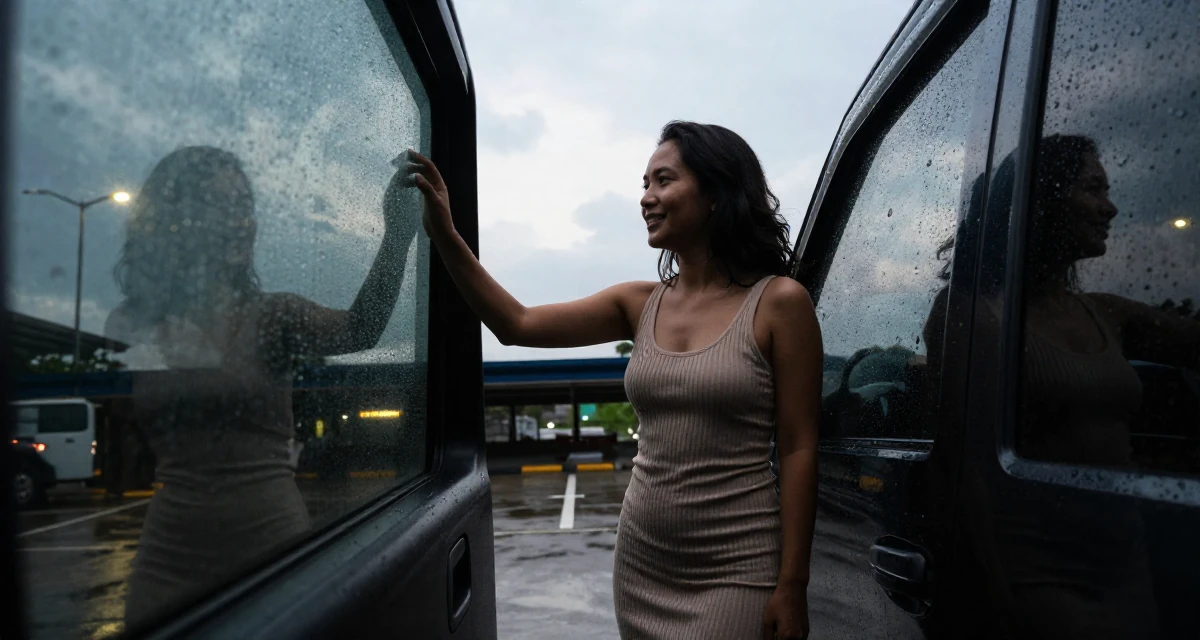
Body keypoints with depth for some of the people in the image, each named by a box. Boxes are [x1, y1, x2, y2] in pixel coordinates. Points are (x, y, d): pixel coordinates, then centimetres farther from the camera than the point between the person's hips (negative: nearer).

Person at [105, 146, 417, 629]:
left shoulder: (273, 317, -3)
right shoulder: (130, 327, 3)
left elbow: (358, 331, -24)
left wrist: (397, 237, -39)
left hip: (273, 543, -1)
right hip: (171, 557, 1)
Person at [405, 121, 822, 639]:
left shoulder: (777, 303, -9)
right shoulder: (640, 305, 4)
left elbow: (799, 450, -9)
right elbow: (518, 325, 0)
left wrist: (792, 585, -10)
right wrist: (445, 236, -6)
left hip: (736, 575, -5)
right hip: (641, 568, 5)